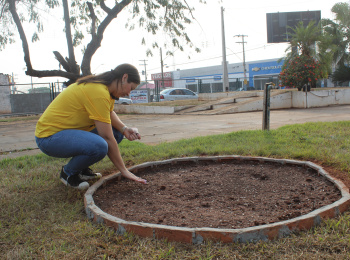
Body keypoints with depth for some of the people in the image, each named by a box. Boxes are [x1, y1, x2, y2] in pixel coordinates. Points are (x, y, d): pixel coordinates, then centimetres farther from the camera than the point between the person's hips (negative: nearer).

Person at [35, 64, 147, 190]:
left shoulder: (104, 86, 4)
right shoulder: (98, 92, -25)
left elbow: (110, 113, 14)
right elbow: (107, 138, -25)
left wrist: (124, 129, -8)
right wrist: (124, 171, -18)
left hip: (69, 130, 10)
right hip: (50, 136, -10)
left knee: (116, 132, 2)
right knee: (99, 146, -34)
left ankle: (81, 168, 14)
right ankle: (68, 172, -3)